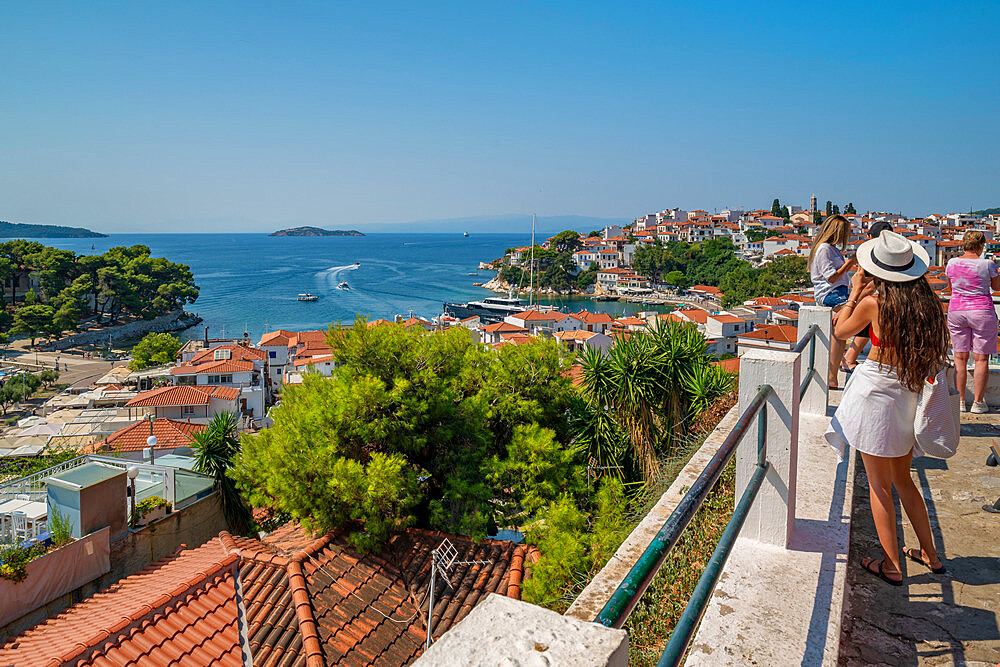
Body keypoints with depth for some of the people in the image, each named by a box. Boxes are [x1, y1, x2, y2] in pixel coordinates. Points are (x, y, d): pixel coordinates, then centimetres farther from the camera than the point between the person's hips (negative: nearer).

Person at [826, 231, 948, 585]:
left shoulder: (873, 301, -17)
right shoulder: (927, 300, 0)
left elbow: (840, 331, 1)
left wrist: (854, 293, 5)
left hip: (877, 390, -6)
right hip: (911, 393, 6)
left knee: (879, 484, 6)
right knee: (902, 478, 23)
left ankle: (891, 565, 15)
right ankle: (930, 554, 32)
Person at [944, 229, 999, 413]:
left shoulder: (952, 263, 1)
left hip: (956, 311, 3)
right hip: (982, 312, -3)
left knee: (960, 358, 7)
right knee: (981, 359, 4)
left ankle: (960, 401, 8)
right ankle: (978, 403, 6)